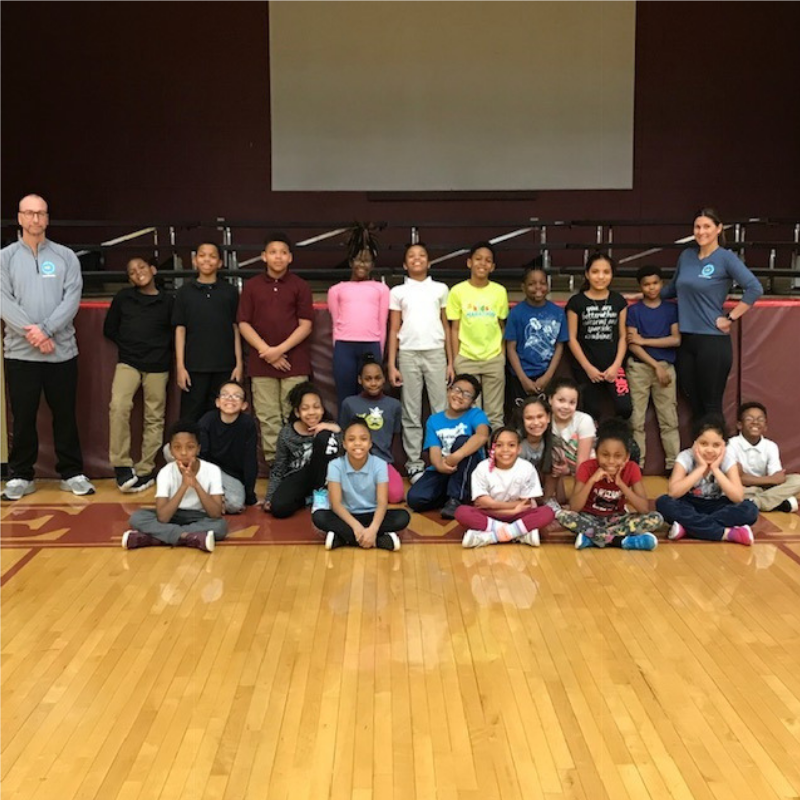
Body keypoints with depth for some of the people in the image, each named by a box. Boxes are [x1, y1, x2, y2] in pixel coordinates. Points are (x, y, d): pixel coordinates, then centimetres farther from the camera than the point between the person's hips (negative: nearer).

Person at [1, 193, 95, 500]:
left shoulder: (65, 256, 6)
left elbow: (72, 298, -5)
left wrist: (46, 329, -16)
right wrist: (32, 333, -17)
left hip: (62, 350, 0)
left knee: (65, 415, 7)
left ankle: (72, 473, 17)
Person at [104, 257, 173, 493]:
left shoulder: (167, 301, 2)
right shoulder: (123, 298, 7)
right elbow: (109, 329, 13)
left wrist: (162, 350, 2)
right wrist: (128, 346, 9)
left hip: (157, 367, 0)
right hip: (128, 363, 0)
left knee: (154, 418, 2)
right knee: (119, 406, -21)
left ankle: (145, 470, 11)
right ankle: (122, 465, -14)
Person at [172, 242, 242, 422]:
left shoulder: (230, 292, 7)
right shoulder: (185, 292, 6)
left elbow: (236, 329, 6)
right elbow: (180, 330, 4)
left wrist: (239, 363, 0)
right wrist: (180, 366, -3)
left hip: (225, 367, 0)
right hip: (194, 366, 0)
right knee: (190, 418, 2)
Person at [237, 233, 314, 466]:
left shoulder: (300, 286, 4)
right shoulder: (251, 286, 8)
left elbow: (306, 325, -1)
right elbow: (244, 324, 5)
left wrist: (280, 349, -11)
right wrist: (266, 351, -7)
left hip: (294, 362, -1)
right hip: (261, 362, 2)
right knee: (268, 418, 3)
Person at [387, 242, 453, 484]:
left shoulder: (440, 289, 11)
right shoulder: (398, 292, 9)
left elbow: (446, 327, 12)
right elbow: (394, 330, 8)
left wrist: (450, 361, 7)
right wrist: (391, 365, 1)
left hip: (435, 353, 0)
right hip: (408, 354, 0)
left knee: (442, 409, -3)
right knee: (411, 411, 2)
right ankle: (414, 462, 7)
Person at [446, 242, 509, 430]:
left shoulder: (500, 291, 2)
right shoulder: (457, 291, -2)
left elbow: (501, 326, 8)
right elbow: (454, 329, 1)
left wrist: (502, 355, 4)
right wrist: (455, 360, -3)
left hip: (494, 359, 1)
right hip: (466, 359, -1)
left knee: (495, 414, 6)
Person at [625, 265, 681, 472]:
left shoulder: (672, 309, 8)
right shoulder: (634, 310, 3)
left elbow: (676, 339, -3)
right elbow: (632, 345, -5)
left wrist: (645, 340, -8)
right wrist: (656, 366, -11)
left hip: (666, 366, 1)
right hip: (639, 367, -1)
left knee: (669, 419, 1)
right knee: (637, 419, 0)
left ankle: (673, 464, 5)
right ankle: (636, 465, 5)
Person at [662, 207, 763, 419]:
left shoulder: (725, 257, -6)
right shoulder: (686, 255, 11)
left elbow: (755, 289, -15)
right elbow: (673, 289, 25)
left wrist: (730, 318, -14)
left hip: (713, 340, -6)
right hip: (686, 340, 6)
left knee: (711, 405, 1)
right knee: (694, 402, 13)